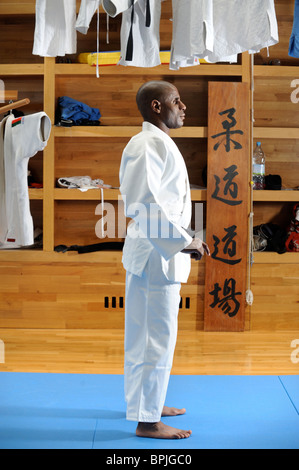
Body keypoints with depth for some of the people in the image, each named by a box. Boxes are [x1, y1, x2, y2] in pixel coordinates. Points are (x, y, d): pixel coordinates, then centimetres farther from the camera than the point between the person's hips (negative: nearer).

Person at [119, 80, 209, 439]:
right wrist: (183, 242, -22)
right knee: (156, 338, -5)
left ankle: (146, 404, 30)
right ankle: (147, 420, 2)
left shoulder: (159, 144, 16)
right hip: (156, 253, -10)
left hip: (159, 251, 10)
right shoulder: (147, 145, -17)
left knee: (144, 335, 18)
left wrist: (185, 240, 14)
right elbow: (142, 203, -25)